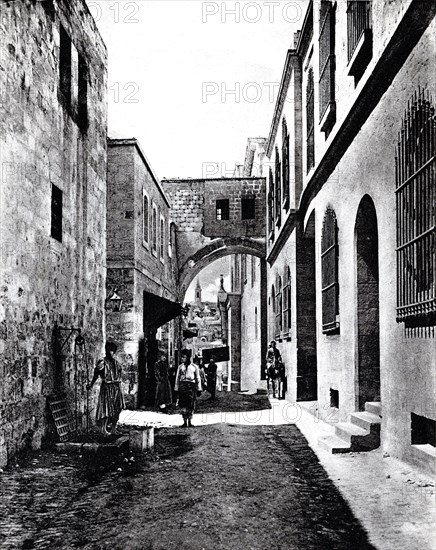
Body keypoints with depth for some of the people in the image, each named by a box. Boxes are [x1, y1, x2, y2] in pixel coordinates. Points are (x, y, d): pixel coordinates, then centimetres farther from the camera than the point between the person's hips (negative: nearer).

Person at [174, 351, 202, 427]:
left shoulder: (194, 367, 7)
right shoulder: (180, 366, 13)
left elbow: (198, 378, 10)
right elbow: (177, 378, 15)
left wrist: (199, 389, 6)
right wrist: (176, 389, 9)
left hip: (191, 386, -1)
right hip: (182, 386, 2)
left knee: (191, 405, -3)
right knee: (183, 405, -5)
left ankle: (190, 422, 8)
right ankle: (185, 422, 1)